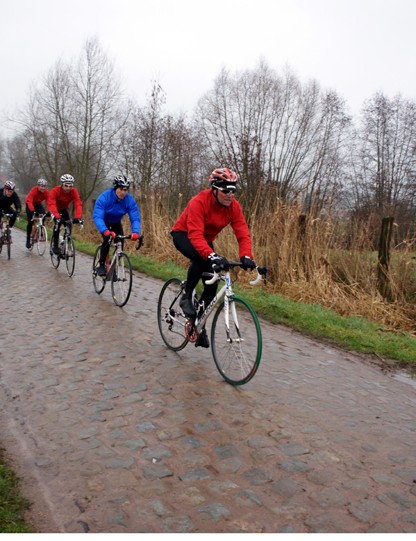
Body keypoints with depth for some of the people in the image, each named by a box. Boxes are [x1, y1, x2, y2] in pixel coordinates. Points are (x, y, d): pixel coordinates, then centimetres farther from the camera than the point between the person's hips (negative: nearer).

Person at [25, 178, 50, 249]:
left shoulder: (46, 192, -21)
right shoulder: (33, 190, -32)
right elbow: (29, 201, -43)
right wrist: (32, 210, -58)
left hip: (38, 204, 3)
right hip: (30, 205, -3)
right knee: (30, 222, -10)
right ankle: (28, 240, 5)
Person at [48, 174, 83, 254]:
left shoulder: (74, 192, -26)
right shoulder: (55, 190, -33)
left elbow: (78, 204, -35)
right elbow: (51, 204, -43)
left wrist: (77, 217, -52)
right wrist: (58, 216, -58)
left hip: (64, 209, 3)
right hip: (55, 209, -3)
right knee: (58, 223, -25)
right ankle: (55, 245, -14)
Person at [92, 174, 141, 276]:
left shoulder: (130, 200, -25)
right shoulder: (104, 197, -34)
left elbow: (135, 218, -29)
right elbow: (97, 217, -43)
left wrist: (135, 232, -49)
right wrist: (106, 231, -60)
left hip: (116, 223, 3)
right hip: (104, 222, -3)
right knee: (107, 239, -27)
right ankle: (101, 265, -10)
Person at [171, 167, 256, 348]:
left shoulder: (234, 206, -18)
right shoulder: (199, 202, -33)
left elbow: (243, 233, -24)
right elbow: (195, 235, -43)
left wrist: (246, 256, -42)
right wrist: (212, 256, -57)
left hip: (206, 240, 5)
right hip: (183, 235, -5)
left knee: (212, 285, -4)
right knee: (200, 257, -39)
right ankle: (186, 297, -16)